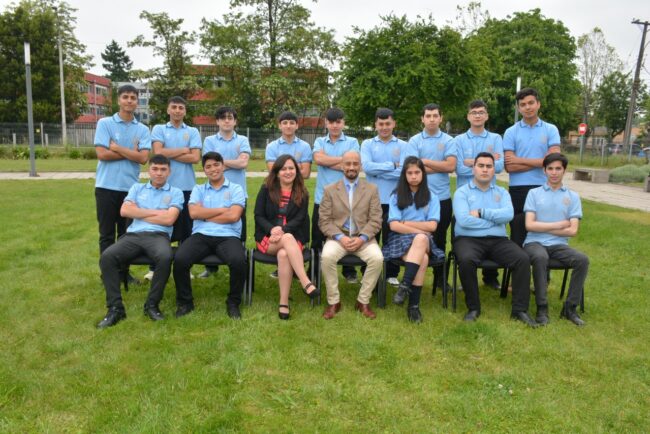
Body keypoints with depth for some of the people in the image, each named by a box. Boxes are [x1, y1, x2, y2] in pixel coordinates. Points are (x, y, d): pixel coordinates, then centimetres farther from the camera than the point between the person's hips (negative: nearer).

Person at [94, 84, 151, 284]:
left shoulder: (143, 129, 6)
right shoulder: (104, 123, 0)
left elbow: (143, 158, -8)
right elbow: (102, 154, -11)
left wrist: (116, 147, -9)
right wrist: (131, 153, -6)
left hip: (131, 187, 2)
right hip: (107, 186, -2)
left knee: (127, 233, 11)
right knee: (107, 234, 5)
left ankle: (124, 271, 22)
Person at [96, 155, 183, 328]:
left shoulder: (176, 192, 12)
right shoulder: (137, 188, 22)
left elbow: (169, 219, -4)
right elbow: (124, 211, 5)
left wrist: (139, 213, 4)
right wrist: (156, 212, 2)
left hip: (158, 236, -3)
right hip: (133, 235, 3)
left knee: (165, 257, -37)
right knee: (107, 256, -26)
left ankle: (152, 304, -17)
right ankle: (115, 307, -17)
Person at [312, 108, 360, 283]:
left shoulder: (352, 142, 5)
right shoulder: (319, 142, 10)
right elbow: (318, 159, -11)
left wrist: (328, 162, -8)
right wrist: (343, 159, -8)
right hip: (322, 197, 1)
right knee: (318, 237, 8)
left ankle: (349, 270, 23)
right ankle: (314, 271, 21)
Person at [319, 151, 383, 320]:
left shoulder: (372, 189, 8)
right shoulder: (330, 190, 7)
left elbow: (375, 220, 1)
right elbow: (324, 221, 1)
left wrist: (362, 238, -16)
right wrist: (340, 237, -15)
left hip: (363, 238, 1)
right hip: (338, 237, 0)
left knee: (377, 258, -28)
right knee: (327, 256, -31)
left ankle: (363, 301, -8)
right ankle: (333, 301, -12)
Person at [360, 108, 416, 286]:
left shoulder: (404, 146, 5)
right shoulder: (367, 144, 5)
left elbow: (406, 171, -11)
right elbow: (367, 167, -12)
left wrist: (378, 171, -9)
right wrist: (392, 165, -10)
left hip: (396, 200, 0)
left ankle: (392, 274, 25)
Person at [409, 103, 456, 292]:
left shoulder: (449, 141, 6)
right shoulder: (414, 140, 3)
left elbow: (451, 166, -8)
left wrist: (425, 161, -7)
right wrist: (440, 166, -6)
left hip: (442, 197, 1)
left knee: (440, 238, 11)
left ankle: (439, 277, 24)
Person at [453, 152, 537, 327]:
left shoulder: (502, 192, 16)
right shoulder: (462, 192, 5)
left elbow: (508, 214, -5)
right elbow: (463, 220, -13)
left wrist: (482, 213, -10)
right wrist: (495, 218, -4)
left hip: (498, 240, 4)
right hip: (468, 239, -3)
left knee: (523, 259, -21)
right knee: (466, 260, -35)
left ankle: (520, 309, -11)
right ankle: (473, 307, -15)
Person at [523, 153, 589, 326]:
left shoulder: (573, 196, 11)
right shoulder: (534, 193, 6)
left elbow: (573, 230, 1)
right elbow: (529, 225, -5)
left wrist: (544, 227, -3)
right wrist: (559, 225, -3)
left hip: (559, 245, 3)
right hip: (535, 243, -2)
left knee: (582, 259, -26)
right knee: (540, 258, -36)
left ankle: (570, 307, -11)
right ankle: (542, 307, -23)